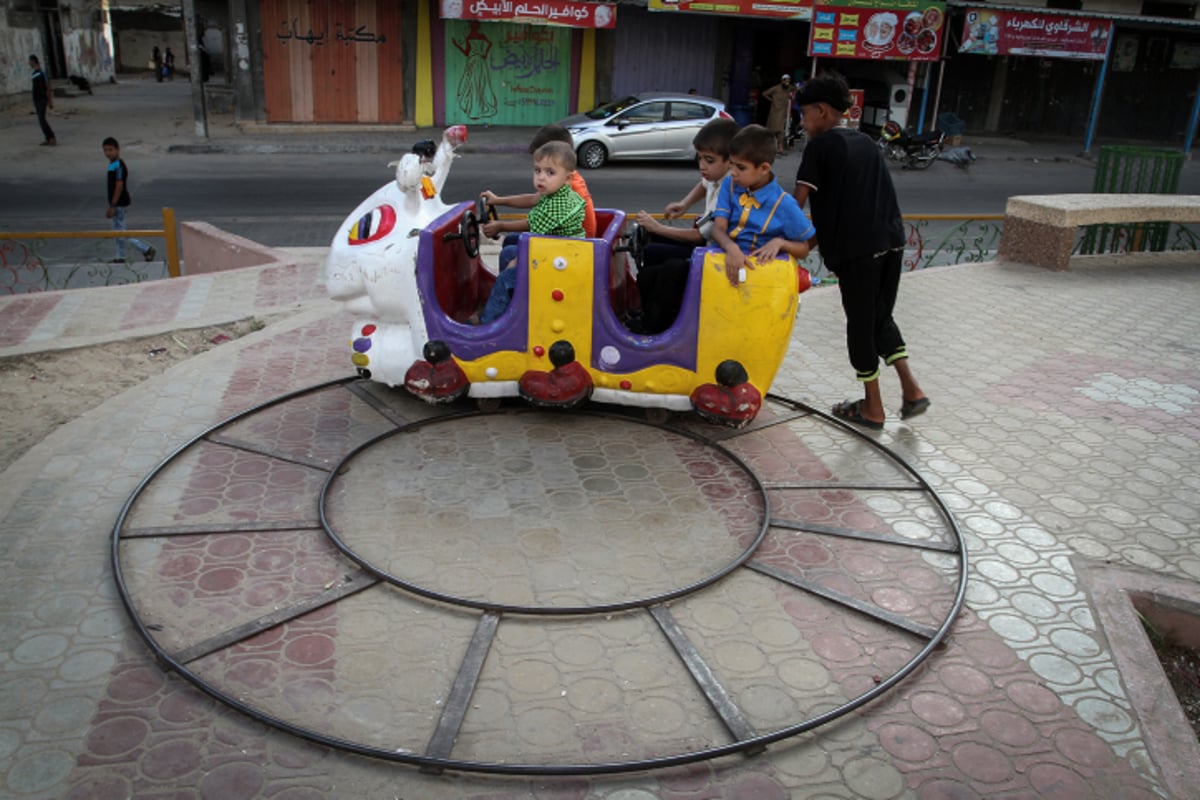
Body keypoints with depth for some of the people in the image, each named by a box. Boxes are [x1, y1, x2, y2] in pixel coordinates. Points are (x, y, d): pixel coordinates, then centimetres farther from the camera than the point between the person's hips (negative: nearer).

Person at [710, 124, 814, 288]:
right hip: (726, 258, 3)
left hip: (760, 268, -3)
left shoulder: (784, 204, -5)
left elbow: (803, 250, 4)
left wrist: (780, 242, -17)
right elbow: (718, 228, -6)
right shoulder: (729, 185, 5)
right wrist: (731, 248, -28)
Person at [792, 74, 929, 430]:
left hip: (856, 247, -6)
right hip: (892, 240, 7)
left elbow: (799, 199, -9)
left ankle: (872, 408, 14)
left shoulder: (820, 145, -1)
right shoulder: (867, 143, 20)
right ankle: (911, 390, 14)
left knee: (861, 323, 5)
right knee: (881, 317, 21)